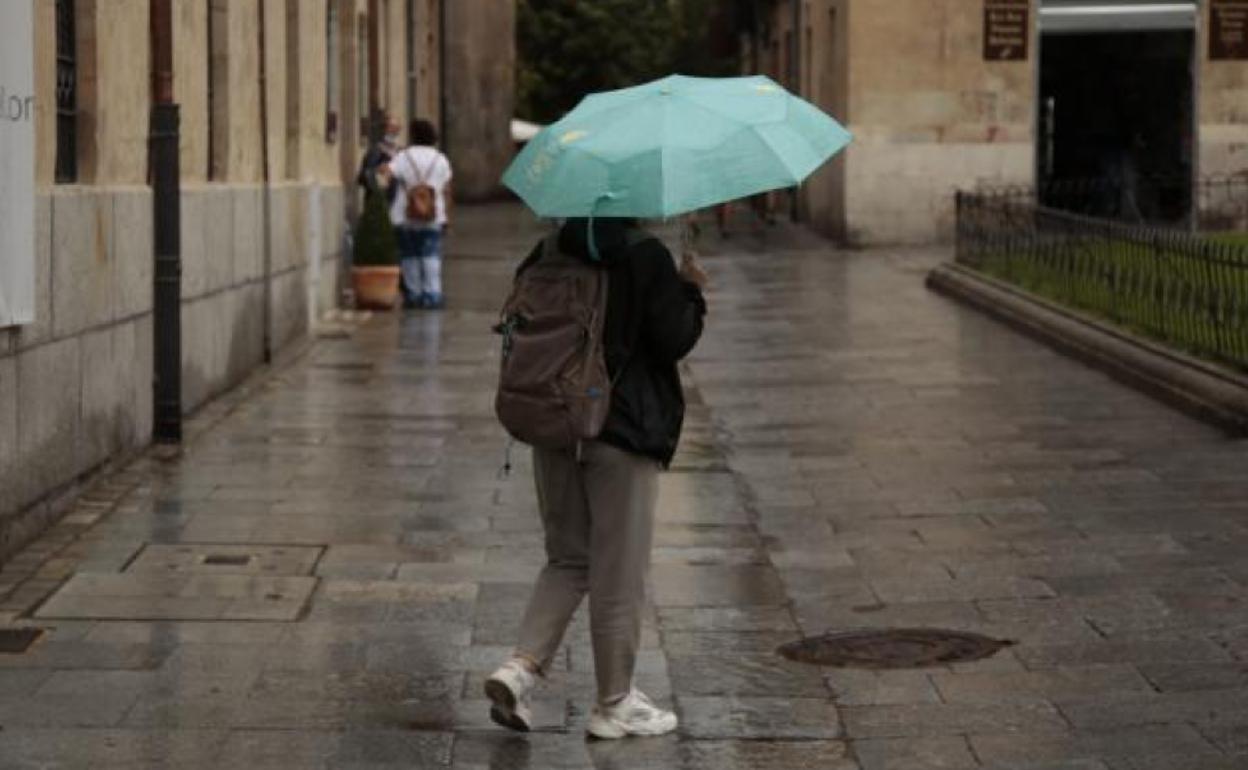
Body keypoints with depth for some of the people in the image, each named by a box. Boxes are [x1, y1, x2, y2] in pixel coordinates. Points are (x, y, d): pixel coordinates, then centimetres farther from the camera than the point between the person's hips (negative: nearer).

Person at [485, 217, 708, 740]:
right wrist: (691, 290, 3)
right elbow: (674, 340, -12)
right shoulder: (644, 257, -13)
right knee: (619, 573, 6)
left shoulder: (546, 255, 4)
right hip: (625, 432, -5)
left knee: (568, 560, 18)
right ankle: (614, 703, 15)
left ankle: (522, 666, 0)